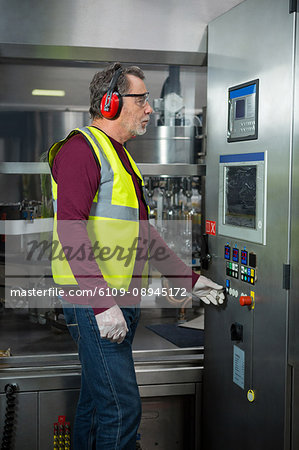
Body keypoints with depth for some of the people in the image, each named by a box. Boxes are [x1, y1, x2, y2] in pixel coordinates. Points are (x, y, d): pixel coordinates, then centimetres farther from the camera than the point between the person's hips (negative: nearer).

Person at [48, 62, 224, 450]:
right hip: (94, 301, -10)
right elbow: (70, 230, -22)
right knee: (122, 407, -8)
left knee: (97, 397, 17)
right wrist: (103, 303, -26)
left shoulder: (121, 156, 21)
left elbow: (144, 233, 24)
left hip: (122, 301, 10)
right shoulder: (81, 148, -10)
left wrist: (190, 278, 21)